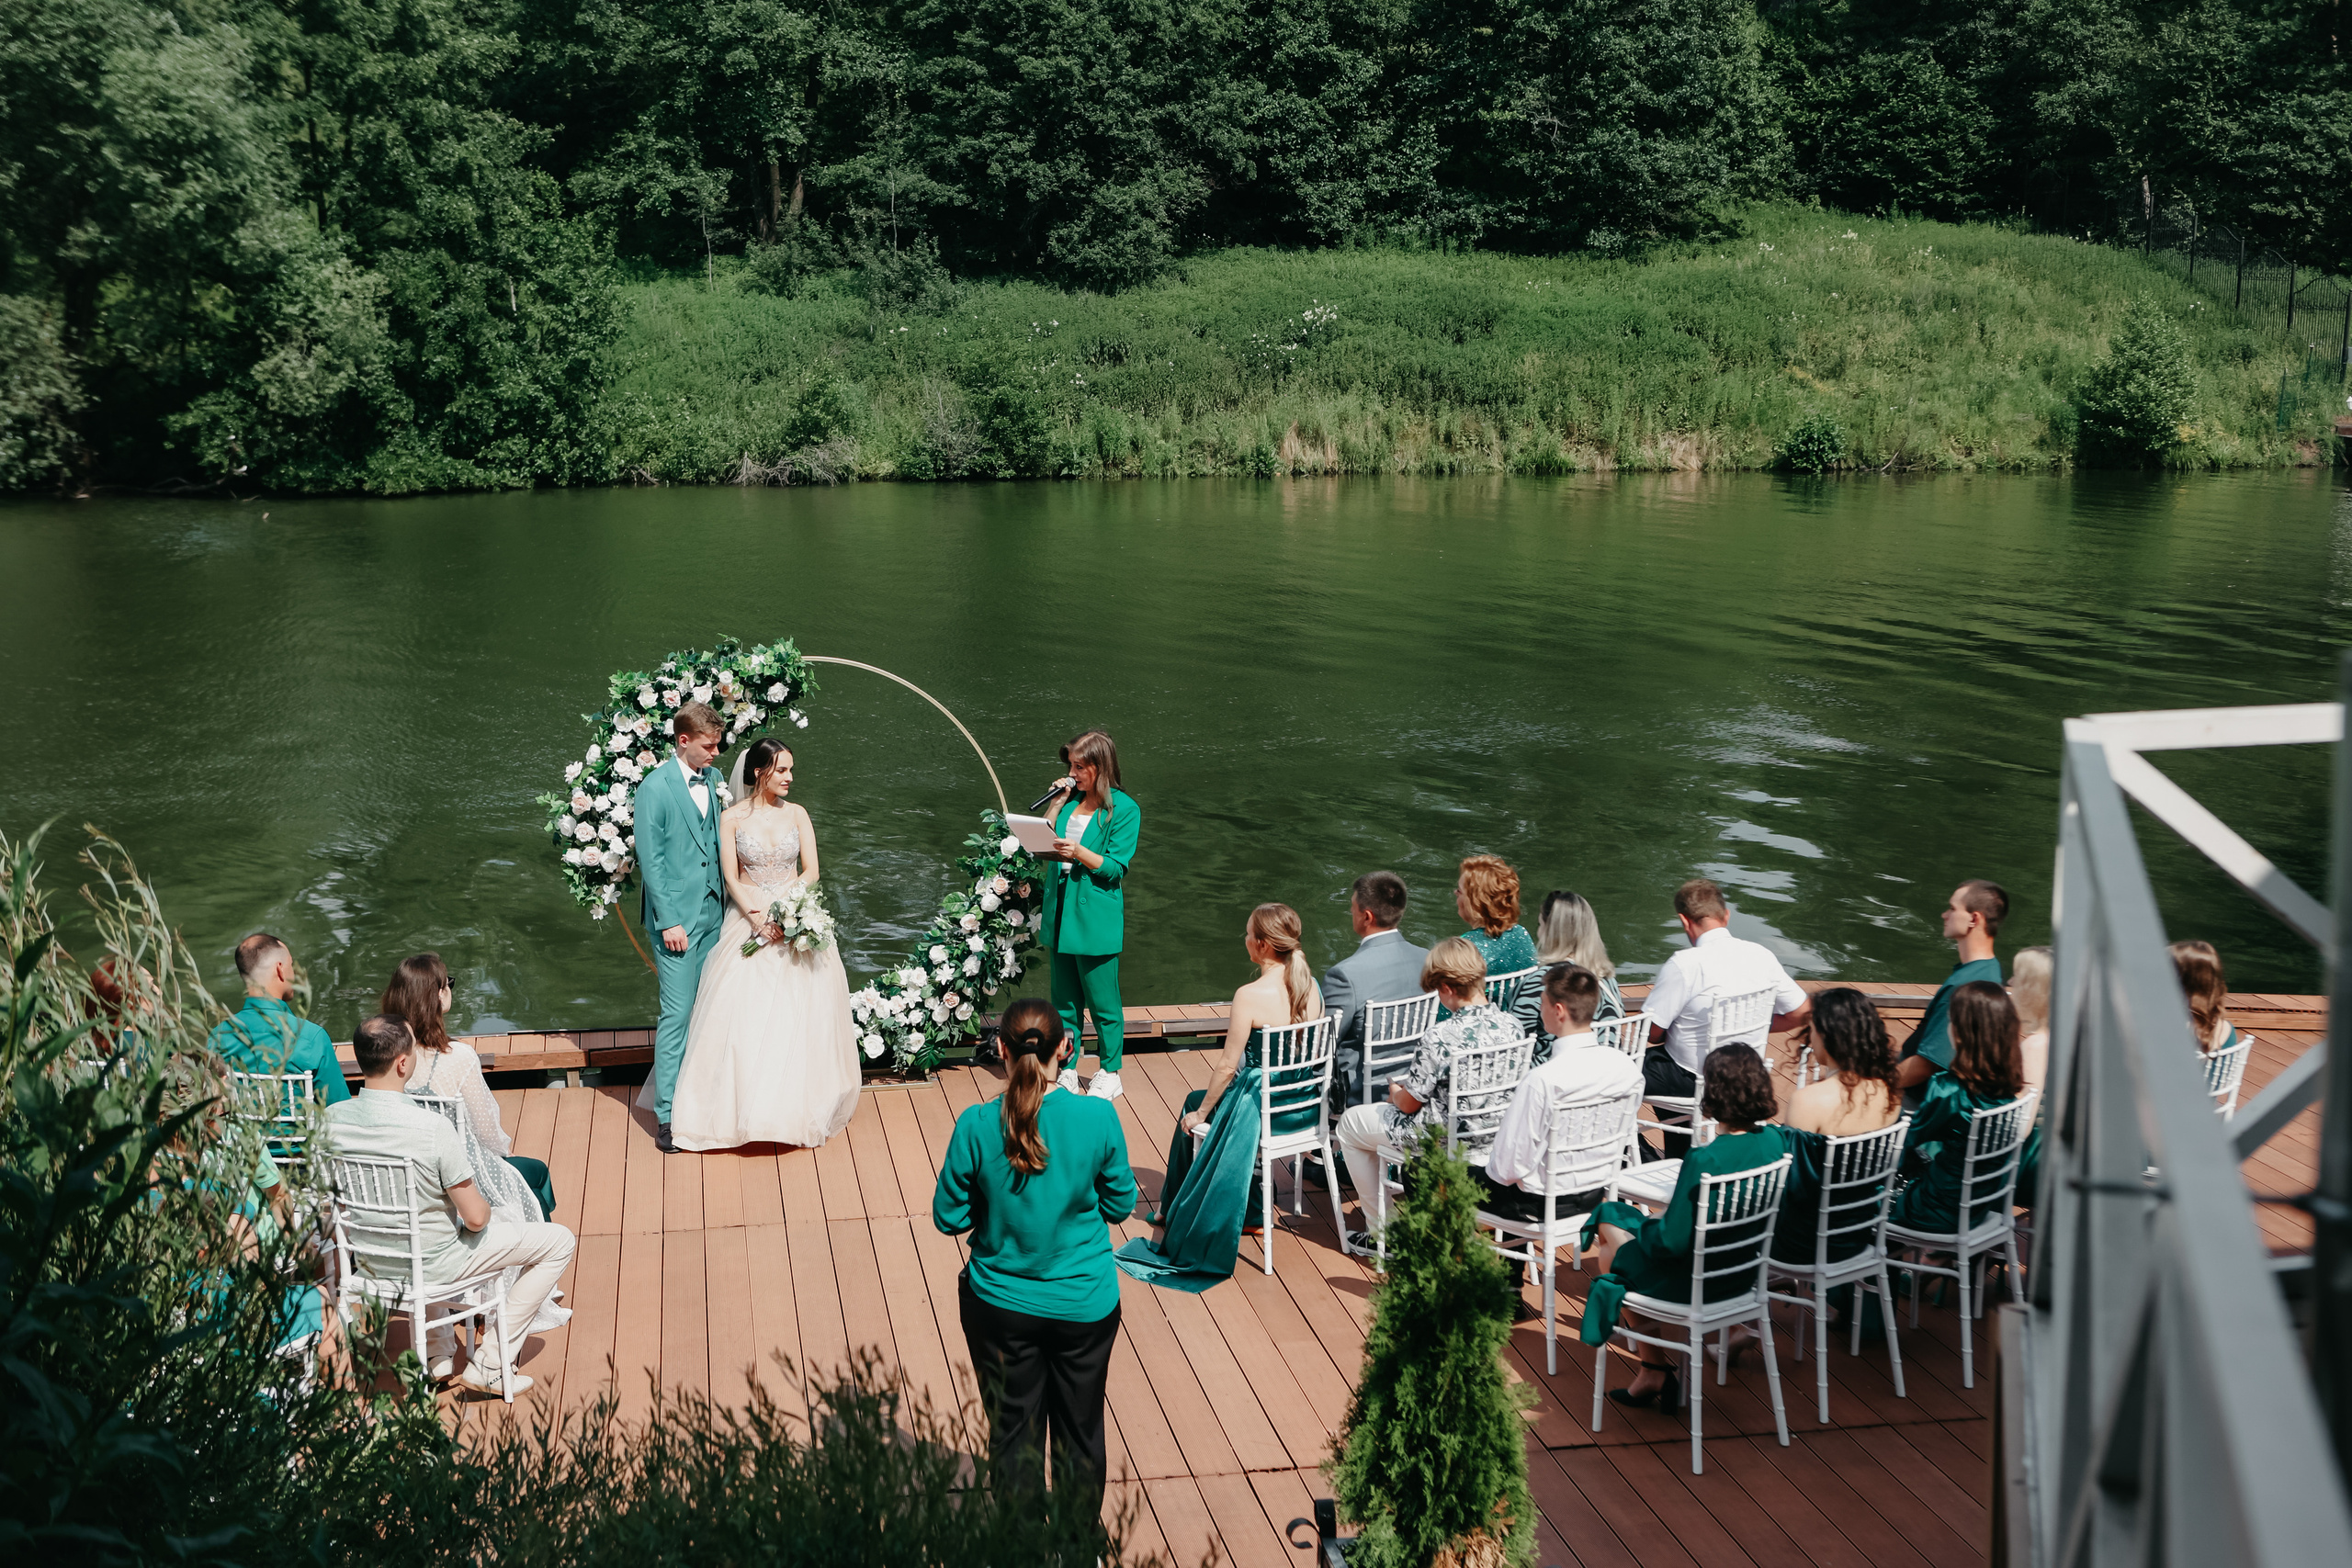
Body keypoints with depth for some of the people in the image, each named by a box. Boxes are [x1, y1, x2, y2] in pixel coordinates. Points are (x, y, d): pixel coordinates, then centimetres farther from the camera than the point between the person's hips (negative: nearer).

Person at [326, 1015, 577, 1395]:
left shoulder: (332, 1118, -14)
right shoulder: (432, 1128, -31)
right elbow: (476, 1218, -23)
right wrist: (483, 1205, 1)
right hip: (433, 1264, -6)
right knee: (559, 1241, 7)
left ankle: (437, 1354, 40)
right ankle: (487, 1367, 9)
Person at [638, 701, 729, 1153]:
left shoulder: (712, 779, 8)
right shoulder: (655, 788, -12)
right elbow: (650, 859, -12)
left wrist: (725, 902, 11)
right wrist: (669, 921, -14)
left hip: (712, 912, 6)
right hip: (677, 917, -6)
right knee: (677, 1015, -5)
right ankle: (667, 1115, 1)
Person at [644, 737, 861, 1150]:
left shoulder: (797, 814, 5)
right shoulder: (732, 818, -2)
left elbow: (811, 871, 1)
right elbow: (731, 878, -6)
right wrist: (757, 919, -18)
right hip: (749, 919, -2)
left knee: (800, 1014, -4)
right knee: (743, 1014, -10)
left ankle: (797, 1104, 6)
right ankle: (742, 1104, -2)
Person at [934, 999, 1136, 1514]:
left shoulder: (976, 1126, -19)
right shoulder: (1098, 1118, -18)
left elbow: (949, 1217, -7)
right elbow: (1120, 1205, -5)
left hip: (1001, 1307, 0)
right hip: (1085, 1304, 1)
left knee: (1013, 1433, 16)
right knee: (1080, 1432, 19)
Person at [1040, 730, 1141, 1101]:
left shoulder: (1124, 809, -8)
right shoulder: (1071, 799, 11)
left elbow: (1115, 867, -11)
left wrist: (1078, 852, -25)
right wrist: (1057, 803, -1)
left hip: (1096, 916, -6)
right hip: (1061, 913, 6)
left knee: (1102, 1002, 2)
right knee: (1064, 1000, 12)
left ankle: (1109, 1074, 16)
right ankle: (1066, 1071, 21)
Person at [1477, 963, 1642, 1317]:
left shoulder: (1542, 1081, -30)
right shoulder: (1626, 1068, -10)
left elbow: (1508, 1168, -24)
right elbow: (1621, 1137, 6)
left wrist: (1496, 1168, -1)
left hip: (1543, 1203, -7)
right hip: (1596, 1196, 7)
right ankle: (1511, 1294, 38)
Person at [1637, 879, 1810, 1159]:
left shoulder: (1685, 964, -22)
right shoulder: (1761, 955, -4)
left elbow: (1652, 1032, -17)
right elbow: (1801, 1013, 5)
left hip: (1695, 1082, -7)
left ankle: (1646, 1160, 16)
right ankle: (1677, 1159, 42)